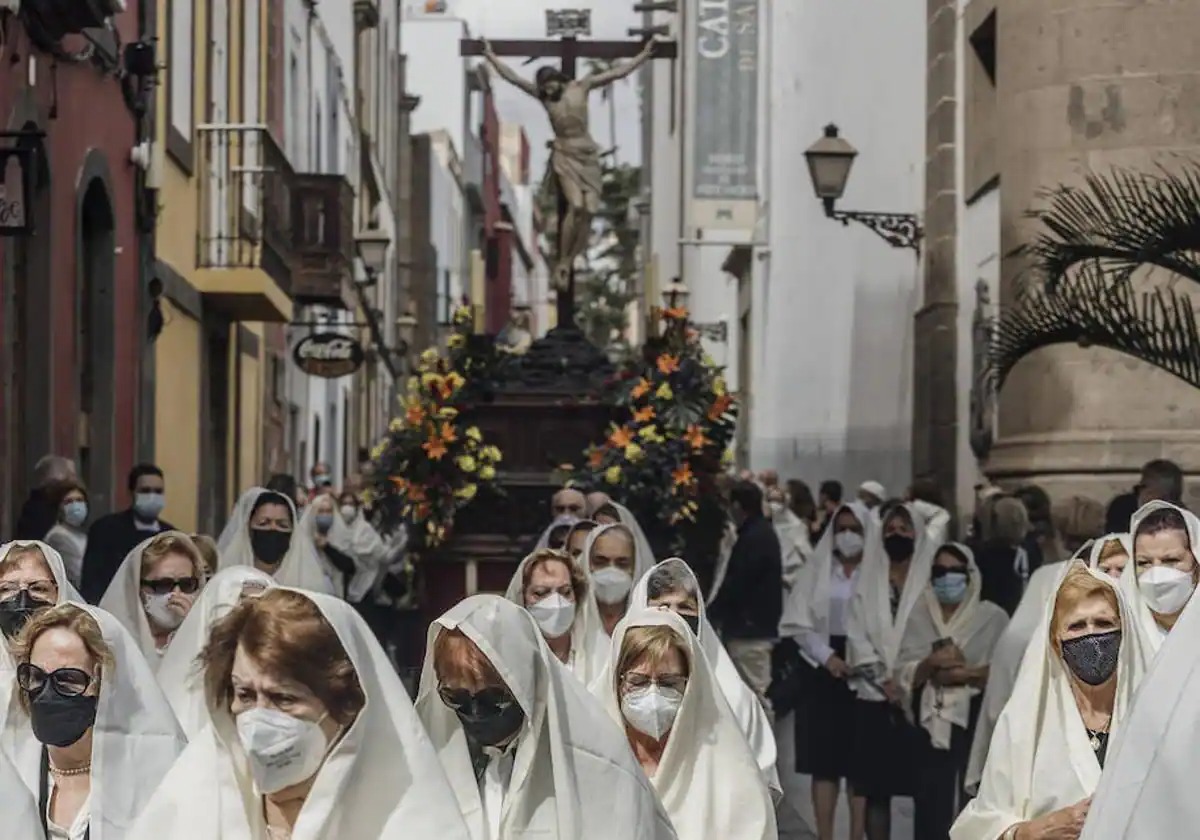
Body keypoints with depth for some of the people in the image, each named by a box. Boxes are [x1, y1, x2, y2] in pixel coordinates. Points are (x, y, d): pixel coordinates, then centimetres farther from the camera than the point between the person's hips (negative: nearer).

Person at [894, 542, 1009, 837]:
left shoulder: (993, 617, 3)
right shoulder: (919, 616, 12)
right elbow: (903, 673, 6)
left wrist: (967, 674, -16)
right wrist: (931, 664, -12)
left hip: (976, 721, -3)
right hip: (931, 722, 3)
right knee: (931, 801, 0)